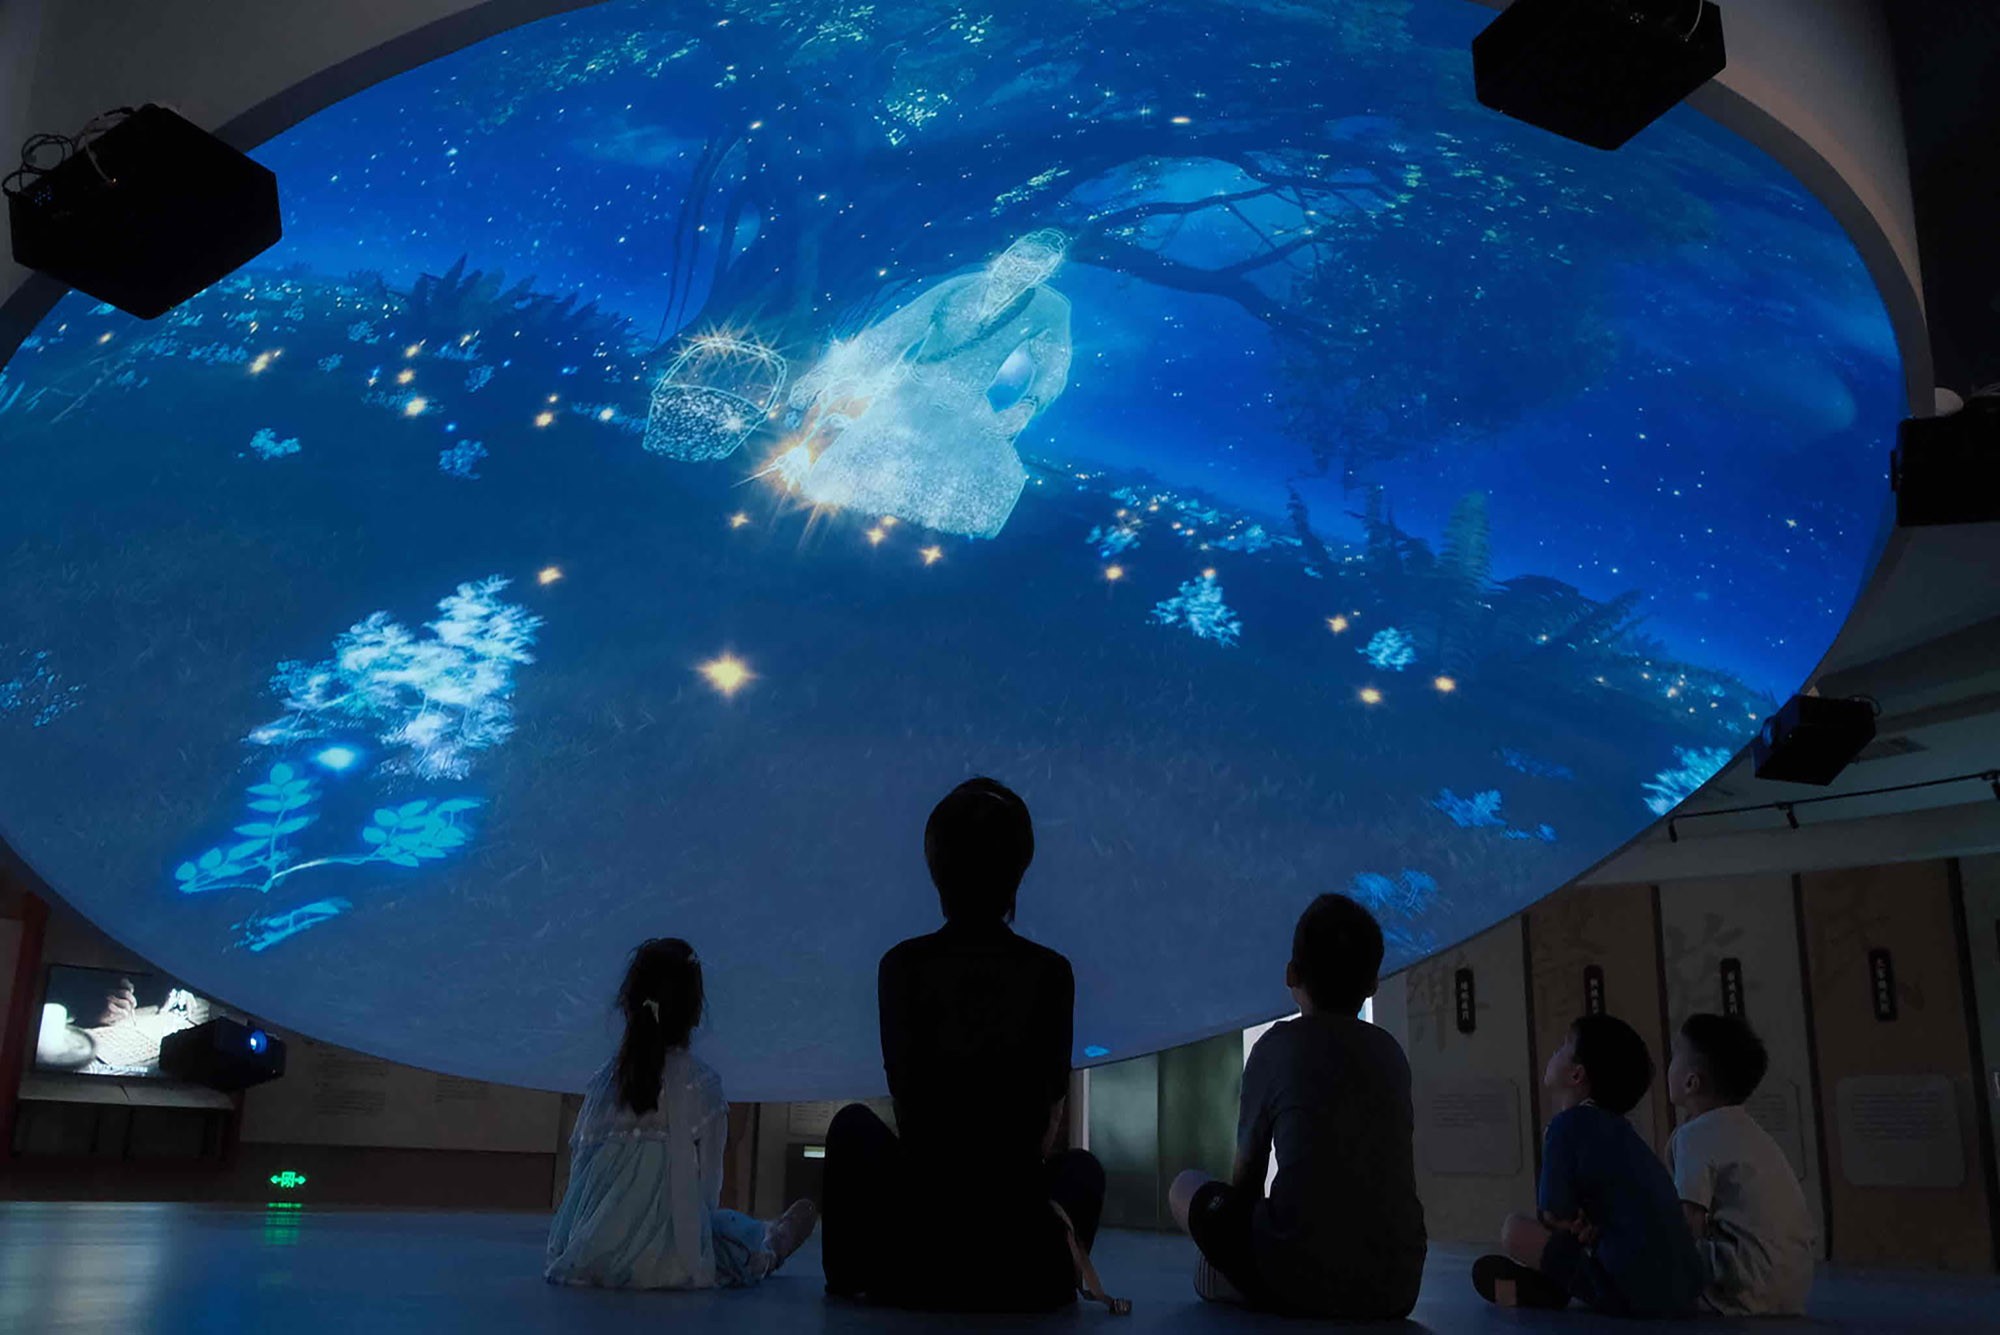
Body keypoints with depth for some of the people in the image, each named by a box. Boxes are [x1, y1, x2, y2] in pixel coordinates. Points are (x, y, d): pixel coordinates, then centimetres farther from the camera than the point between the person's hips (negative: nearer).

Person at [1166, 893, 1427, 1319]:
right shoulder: (1391, 1053, 15)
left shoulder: (1278, 1044, 5)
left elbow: (1245, 1181, 13)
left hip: (1302, 1276, -4)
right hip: (1395, 1287, 5)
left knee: (1187, 1188, 20)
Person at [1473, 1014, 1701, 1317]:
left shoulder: (1569, 1125, -9)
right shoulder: (1616, 1128, 17)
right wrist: (1587, 1224, 5)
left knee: (1515, 1230, -6)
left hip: (1634, 1295, -9)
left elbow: (1555, 1218, -6)